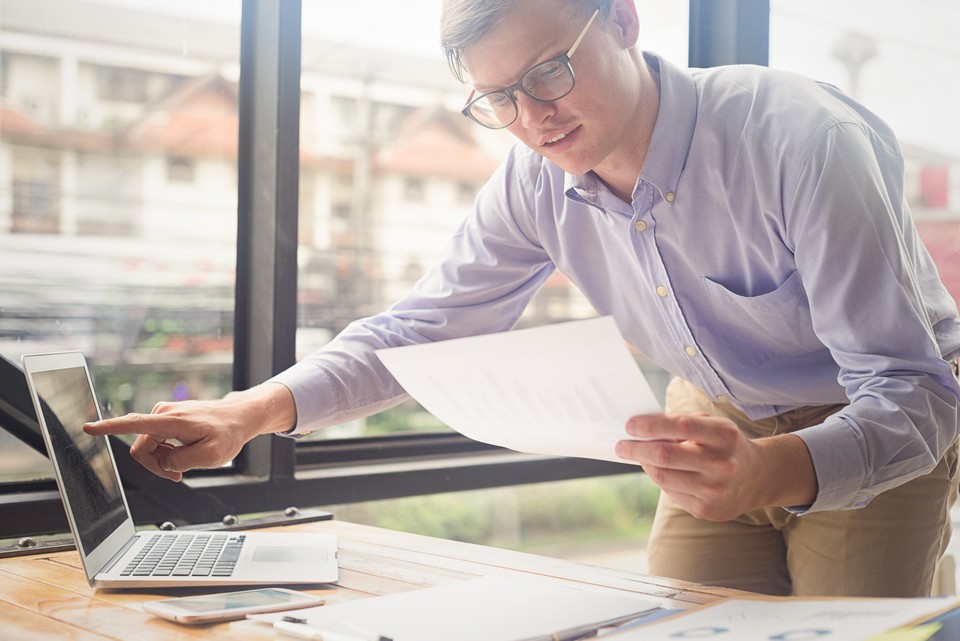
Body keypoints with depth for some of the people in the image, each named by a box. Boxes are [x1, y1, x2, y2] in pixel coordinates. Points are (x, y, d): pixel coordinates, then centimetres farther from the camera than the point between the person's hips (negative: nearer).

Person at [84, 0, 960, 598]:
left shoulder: (807, 142, -32)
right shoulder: (538, 184, -15)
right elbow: (428, 324, -6)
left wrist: (769, 470, -54)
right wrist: (255, 410, -21)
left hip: (883, 435, -4)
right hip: (725, 422, 4)